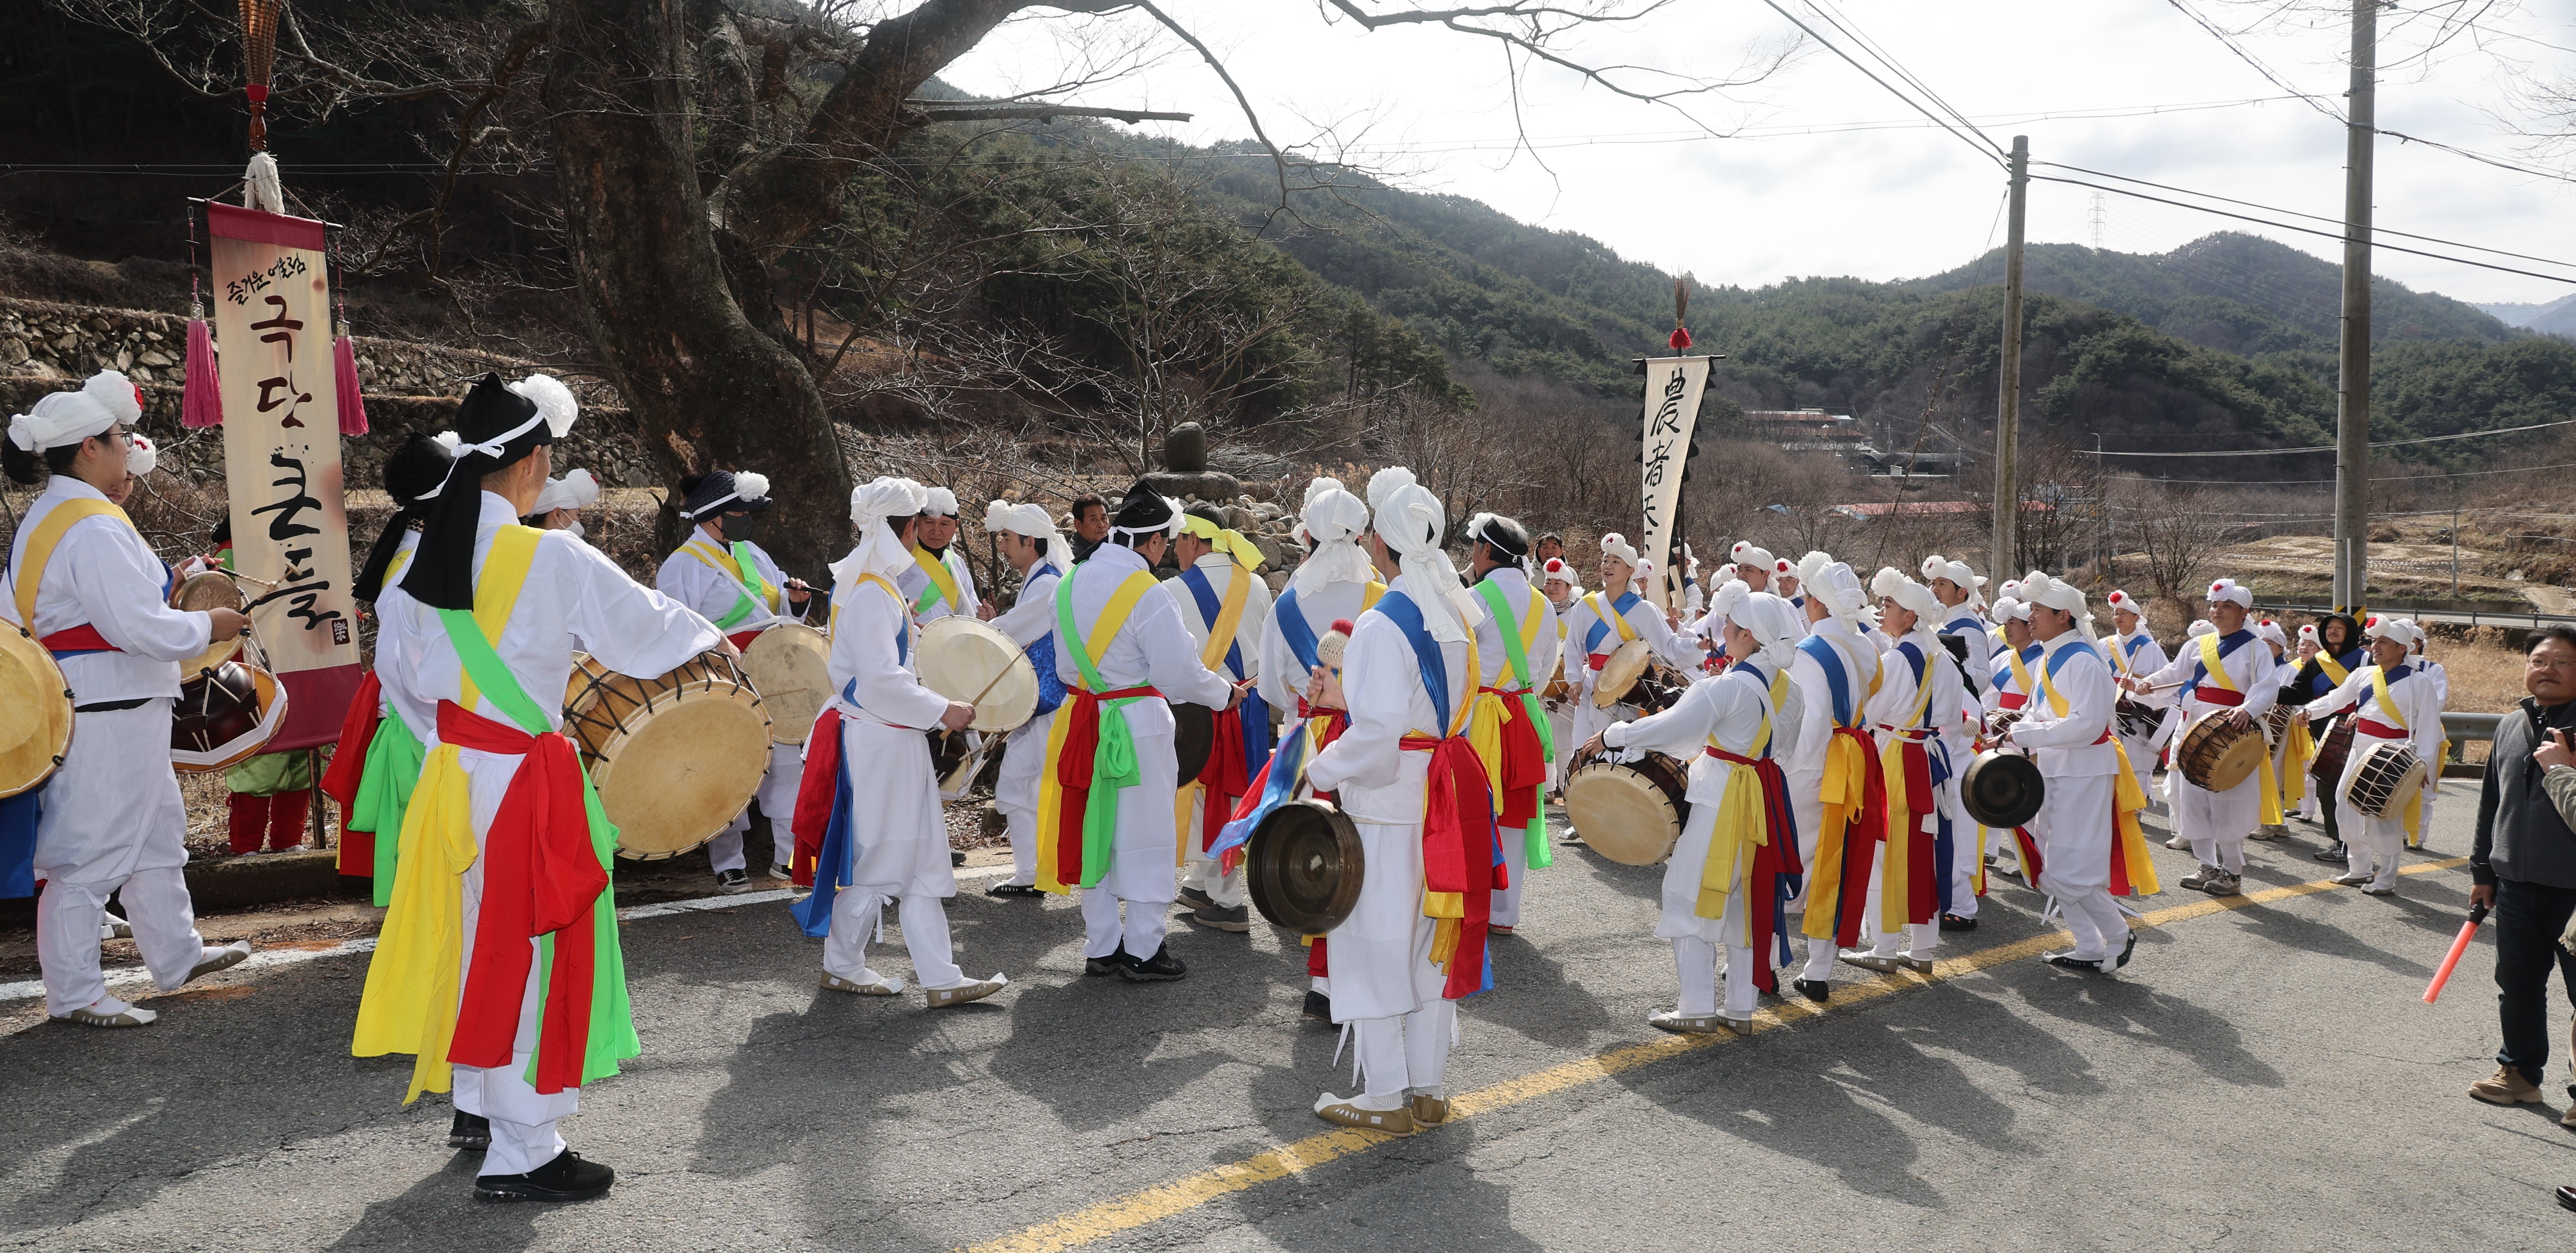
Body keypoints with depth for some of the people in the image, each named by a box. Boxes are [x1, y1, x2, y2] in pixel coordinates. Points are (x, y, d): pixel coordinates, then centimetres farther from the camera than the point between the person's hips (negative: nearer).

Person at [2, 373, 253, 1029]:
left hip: (103, 711, 10)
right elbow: (139, 626, -23)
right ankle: (74, 994, 11)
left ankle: (176, 954, 33)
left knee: (157, 832, 20)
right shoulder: (95, 528, -20)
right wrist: (207, 626, -7)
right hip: (106, 714, -10)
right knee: (90, 852, 0)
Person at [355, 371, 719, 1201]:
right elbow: (643, 620, -6)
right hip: (525, 779, -7)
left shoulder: (426, 557, 2)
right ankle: (521, 1155, 11)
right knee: (528, 949, 2)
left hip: (451, 771, 7)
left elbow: (410, 674, 11)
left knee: (477, 939, 21)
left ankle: (474, 1103, 39)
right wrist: (710, 637, 13)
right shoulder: (555, 560, -18)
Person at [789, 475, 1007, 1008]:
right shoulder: (869, 593, -18)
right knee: (877, 857, 2)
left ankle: (939, 976, 11)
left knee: (922, 858, 8)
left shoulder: (876, 584, 14)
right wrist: (942, 711, -19)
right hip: (877, 743, -10)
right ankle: (842, 966, 19)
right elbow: (880, 679, -24)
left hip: (893, 739, 10)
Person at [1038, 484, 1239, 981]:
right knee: (1143, 833, 5)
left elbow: (1065, 666, 13)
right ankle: (1143, 951, 12)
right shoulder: (1148, 596, -18)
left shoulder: (1070, 585, 4)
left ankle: (1101, 947, 23)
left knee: (1096, 830, 14)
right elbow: (1180, 673, -15)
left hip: (1085, 720, 7)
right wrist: (1224, 693, 2)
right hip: (1138, 725, -7)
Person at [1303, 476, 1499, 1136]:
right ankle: (1429, 1087, 25)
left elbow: (1376, 738, -24)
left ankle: (1386, 1095, 13)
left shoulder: (1384, 624, -19)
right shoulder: (1456, 615, 8)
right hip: (1445, 797, 8)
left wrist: (1320, 770, -9)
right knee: (1433, 940, 15)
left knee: (1378, 941, 4)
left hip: (1389, 805, -8)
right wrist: (1348, 698, 15)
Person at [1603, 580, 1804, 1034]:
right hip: (1765, 801, 8)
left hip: (1720, 801, -8)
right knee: (1747, 902, 14)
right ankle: (1741, 1009, 21)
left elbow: (1670, 728, -20)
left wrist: (1611, 735, -8)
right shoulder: (1785, 686, 4)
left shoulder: (1726, 687, -20)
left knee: (1694, 898, 3)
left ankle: (1697, 1010, 6)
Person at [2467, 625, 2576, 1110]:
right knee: (2518, 983, 16)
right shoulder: (2511, 726, 10)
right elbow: (2491, 802, 16)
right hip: (2515, 883, 6)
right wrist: (2483, 870, 17)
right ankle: (2520, 1072, 31)